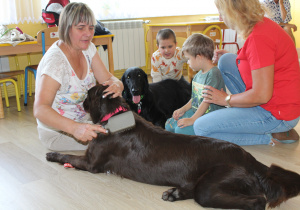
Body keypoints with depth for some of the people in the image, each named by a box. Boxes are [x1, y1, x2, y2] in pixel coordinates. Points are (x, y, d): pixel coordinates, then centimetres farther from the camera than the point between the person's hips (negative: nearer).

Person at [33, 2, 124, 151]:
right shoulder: (55, 60, -29)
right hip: (57, 132, -8)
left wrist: (117, 85, -32)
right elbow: (40, 109, -38)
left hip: (83, 121, 8)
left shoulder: (88, 48, -3)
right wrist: (74, 128, -56)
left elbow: (108, 78, -6)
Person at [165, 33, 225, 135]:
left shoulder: (214, 74, -20)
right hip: (195, 111, 9)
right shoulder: (198, 74, 9)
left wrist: (192, 119, -23)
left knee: (181, 130, -26)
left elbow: (207, 101, -23)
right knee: (169, 125, 5)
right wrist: (183, 109, 11)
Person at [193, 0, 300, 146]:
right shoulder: (262, 23, 3)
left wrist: (227, 99, -10)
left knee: (201, 128, -10)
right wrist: (229, 58, 14)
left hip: (278, 115, -9)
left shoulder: (258, 38, -27)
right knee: (225, 61, 11)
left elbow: (262, 95, -26)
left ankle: (270, 137, -2)